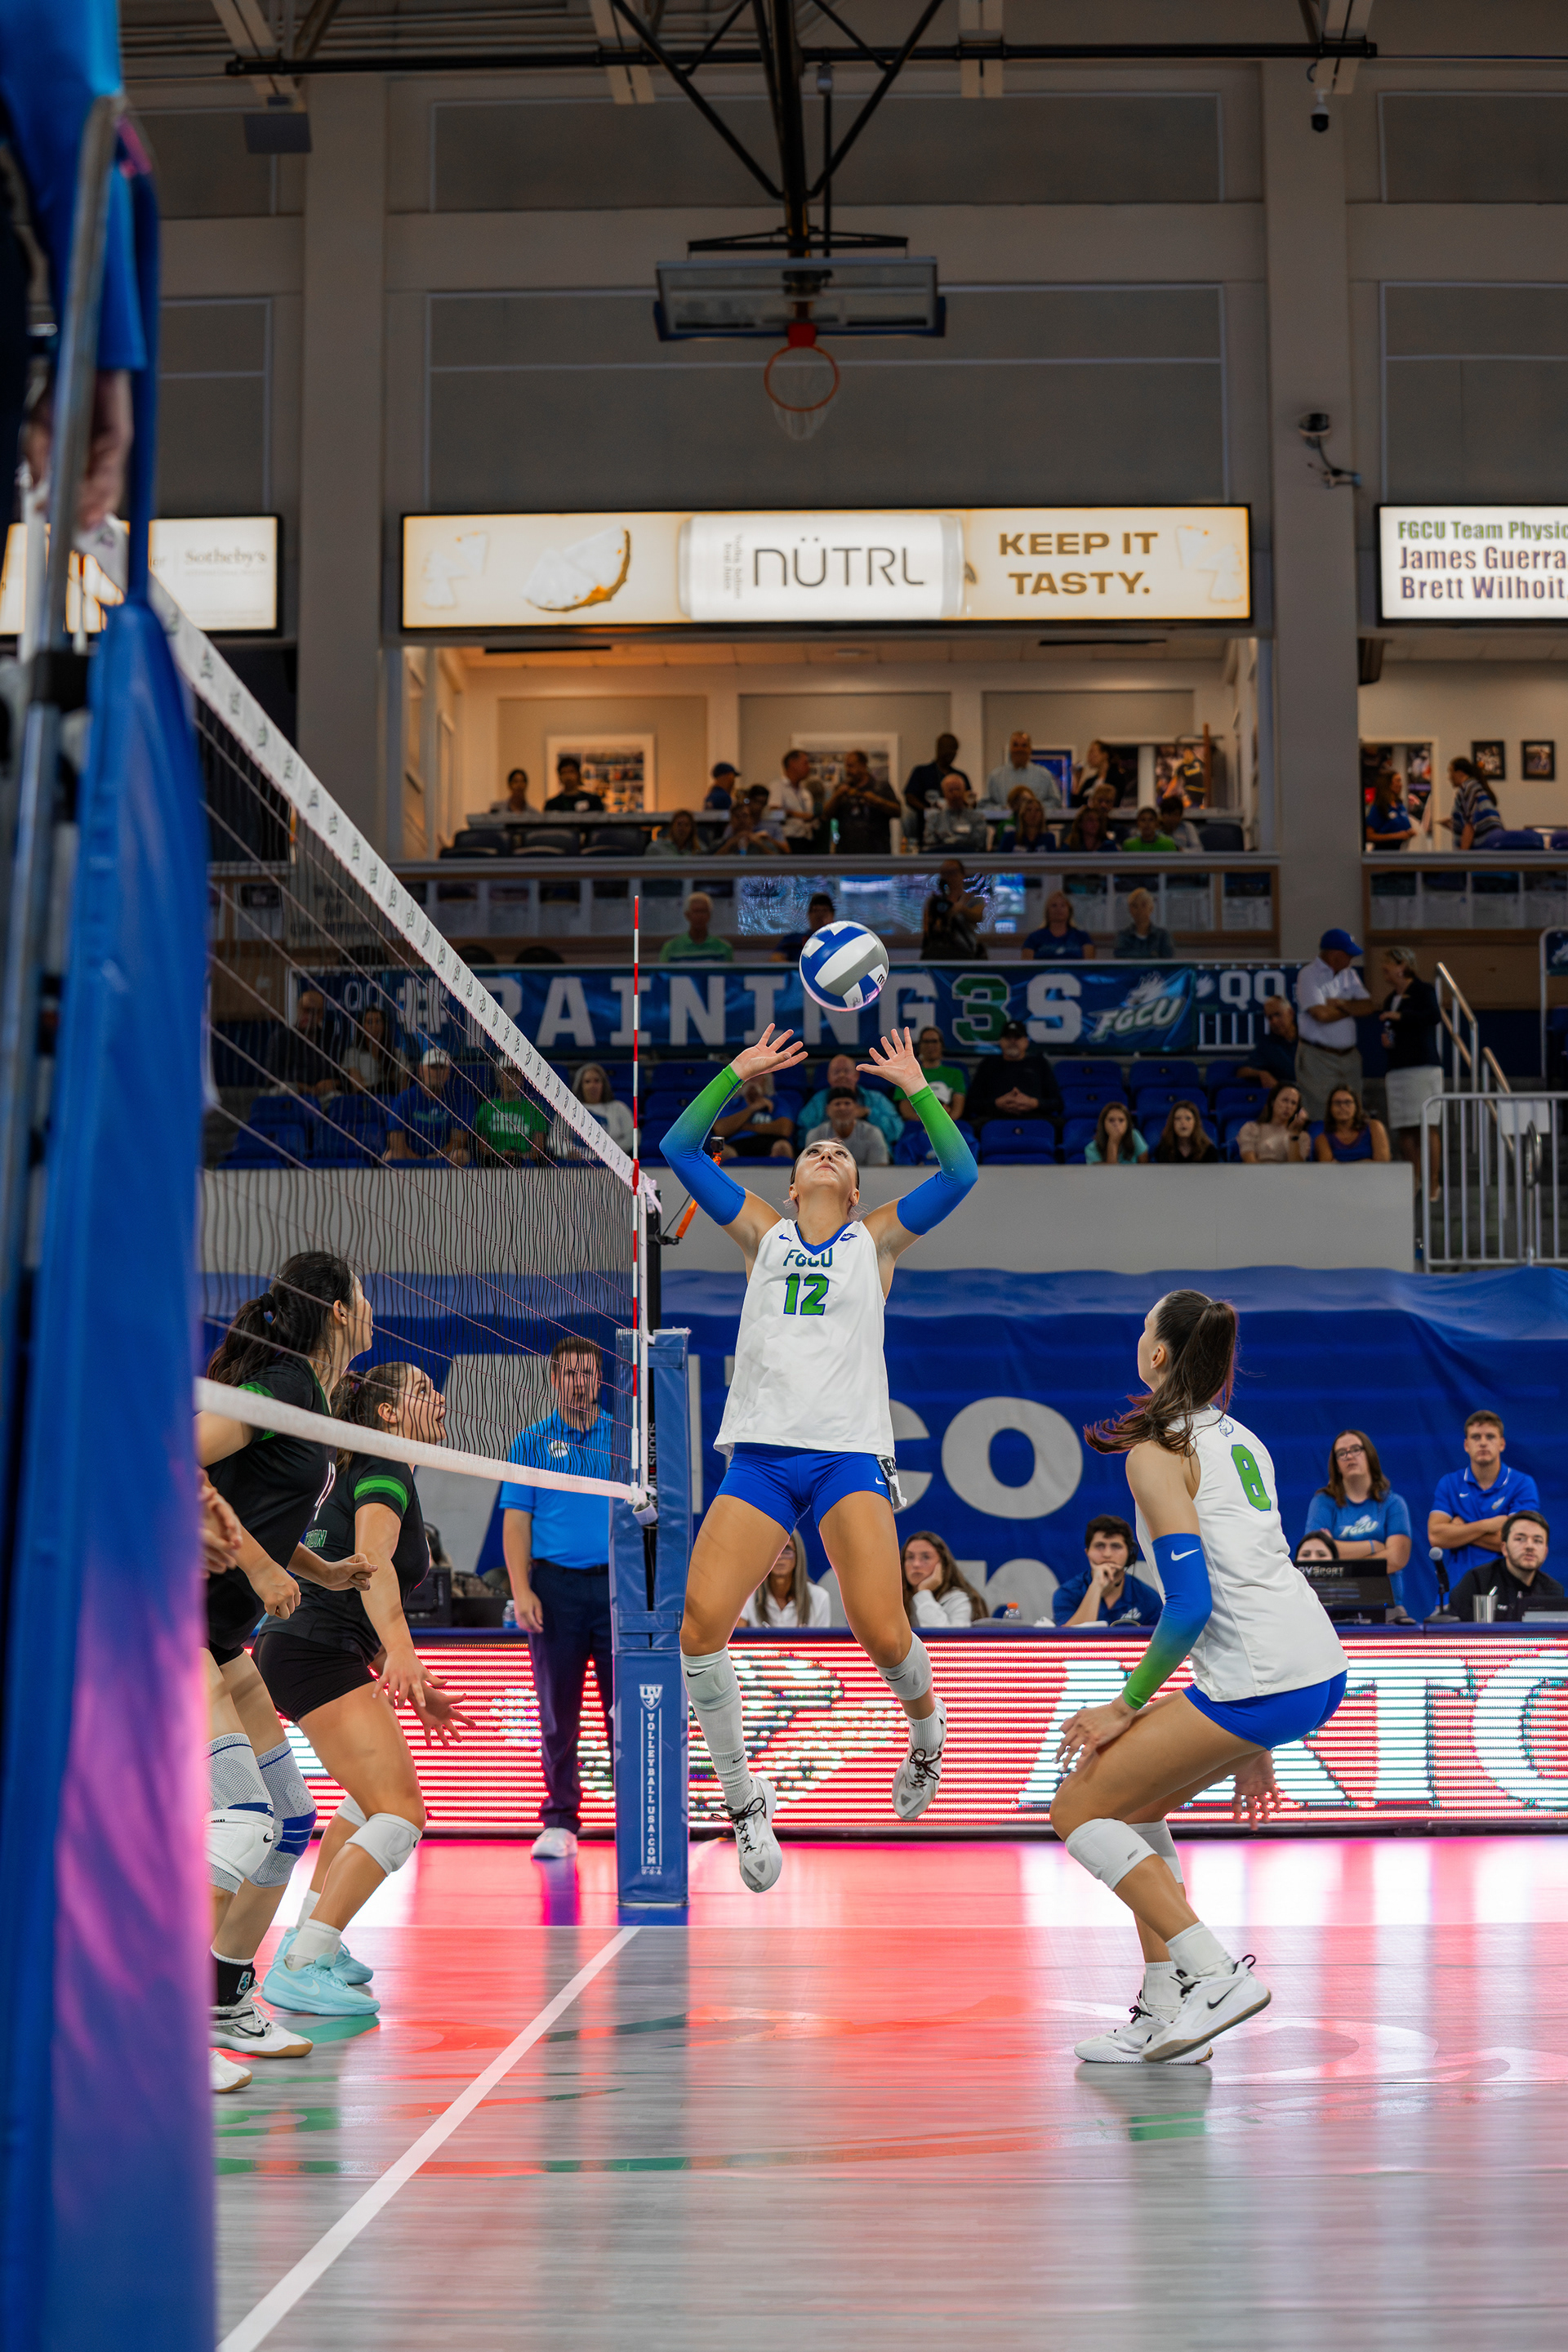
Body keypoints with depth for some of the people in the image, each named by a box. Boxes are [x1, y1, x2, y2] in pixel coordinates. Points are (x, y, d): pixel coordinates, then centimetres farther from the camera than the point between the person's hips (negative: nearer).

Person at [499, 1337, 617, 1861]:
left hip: (615, 1583, 0)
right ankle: (560, 1822, 10)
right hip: (555, 1585, 0)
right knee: (557, 1711, 2)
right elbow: (516, 1521, 4)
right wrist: (521, 1591, -7)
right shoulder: (531, 1442, 9)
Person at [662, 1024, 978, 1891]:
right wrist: (740, 1073, 12)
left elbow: (959, 1172, 5)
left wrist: (917, 1087, 5)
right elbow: (680, 1148, 15)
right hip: (759, 1452, 1)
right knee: (699, 1624, -16)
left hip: (849, 1453, -1)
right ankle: (742, 1794, 2)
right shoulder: (763, 1234, 17)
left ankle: (927, 1727, 20)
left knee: (882, 1634, -15)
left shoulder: (875, 1239, 15)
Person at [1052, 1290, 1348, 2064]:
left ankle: (1215, 1974, -7)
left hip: (1260, 1681, -9)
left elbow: (1191, 1604, -15)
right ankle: (1166, 2012, 16)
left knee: (1079, 1809, 3)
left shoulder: (1155, 1453, -6)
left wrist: (1127, 1706, -3)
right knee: (1135, 1804, 21)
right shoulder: (1241, 1438, 21)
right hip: (1319, 1670, 9)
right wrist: (1252, 1745, 27)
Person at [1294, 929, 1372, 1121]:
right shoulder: (1308, 976, -7)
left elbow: (1368, 1006, 5)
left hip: (1349, 1055, 7)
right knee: (1322, 1117, -9)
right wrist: (1352, 1008, -1)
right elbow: (1321, 1014, -19)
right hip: (1319, 1058, -7)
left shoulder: (1349, 974, 14)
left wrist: (1340, 1003, -12)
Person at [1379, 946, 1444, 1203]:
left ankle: (1433, 1184, -9)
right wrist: (1384, 1041, 9)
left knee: (1427, 1126, -10)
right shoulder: (1390, 1000, 21)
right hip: (1397, 1070, 7)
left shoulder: (1423, 990, 0)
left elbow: (1432, 1015, -19)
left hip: (1423, 1066, -7)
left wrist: (1400, 1016, -15)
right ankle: (1415, 1183, 7)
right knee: (1403, 1131, 1)